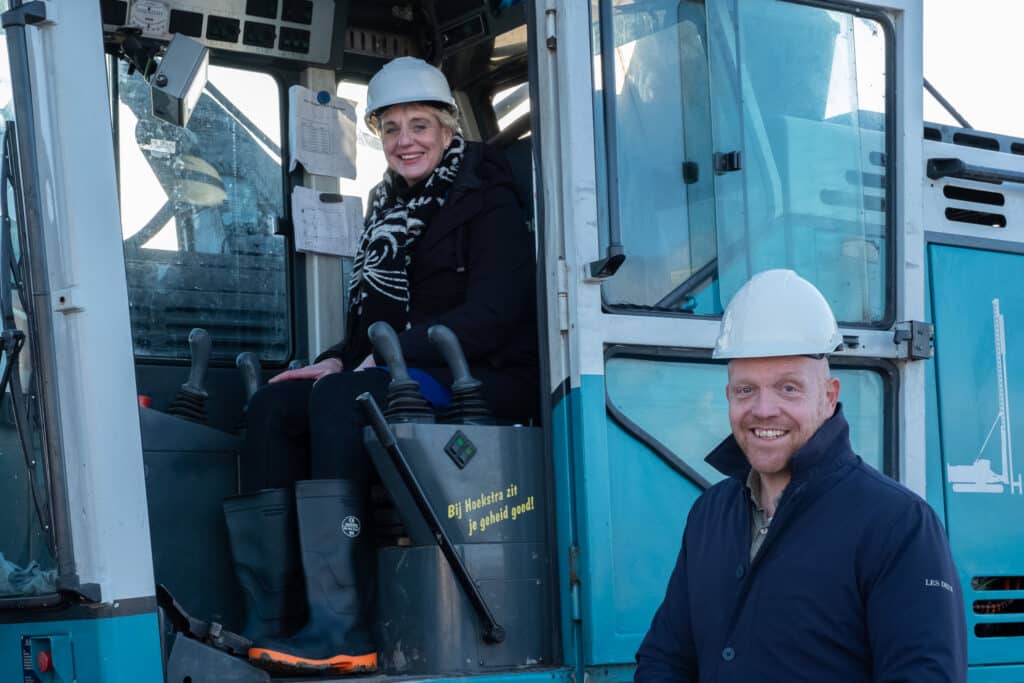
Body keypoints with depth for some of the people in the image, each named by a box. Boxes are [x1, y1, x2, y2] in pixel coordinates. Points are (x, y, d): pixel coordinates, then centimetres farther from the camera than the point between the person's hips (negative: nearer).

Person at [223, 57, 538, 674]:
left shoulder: (487, 200, -4)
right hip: (399, 376, 8)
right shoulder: (389, 208, 19)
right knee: (274, 405, -12)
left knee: (336, 400, -31)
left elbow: (493, 314, -16)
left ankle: (342, 633, -38)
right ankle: (270, 622, -19)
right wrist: (338, 360, 1)